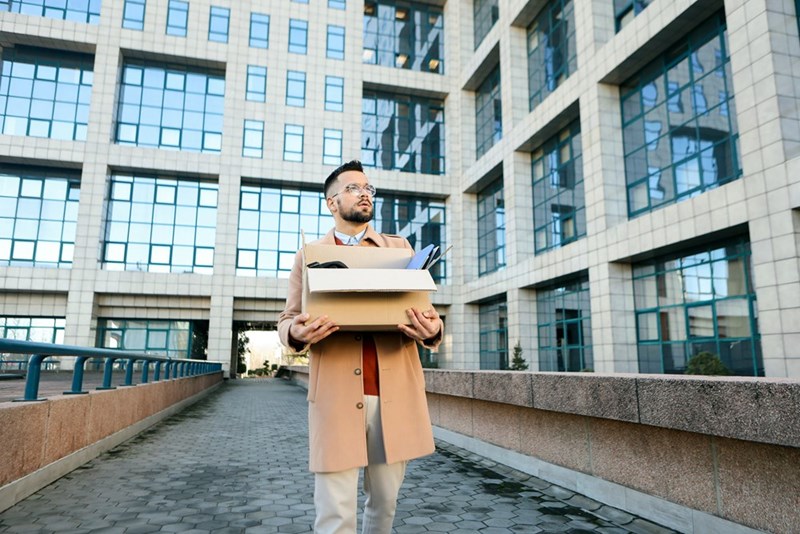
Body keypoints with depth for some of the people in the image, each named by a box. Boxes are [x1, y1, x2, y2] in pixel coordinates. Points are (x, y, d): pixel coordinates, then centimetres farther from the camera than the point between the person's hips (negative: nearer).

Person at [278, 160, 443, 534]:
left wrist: (431, 329, -16)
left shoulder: (399, 247, 15)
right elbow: (286, 320, 9)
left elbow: (422, 306, 9)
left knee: (385, 503, 13)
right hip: (336, 396, -2)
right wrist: (297, 332, -17)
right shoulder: (309, 254, 11)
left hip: (395, 393, 2)